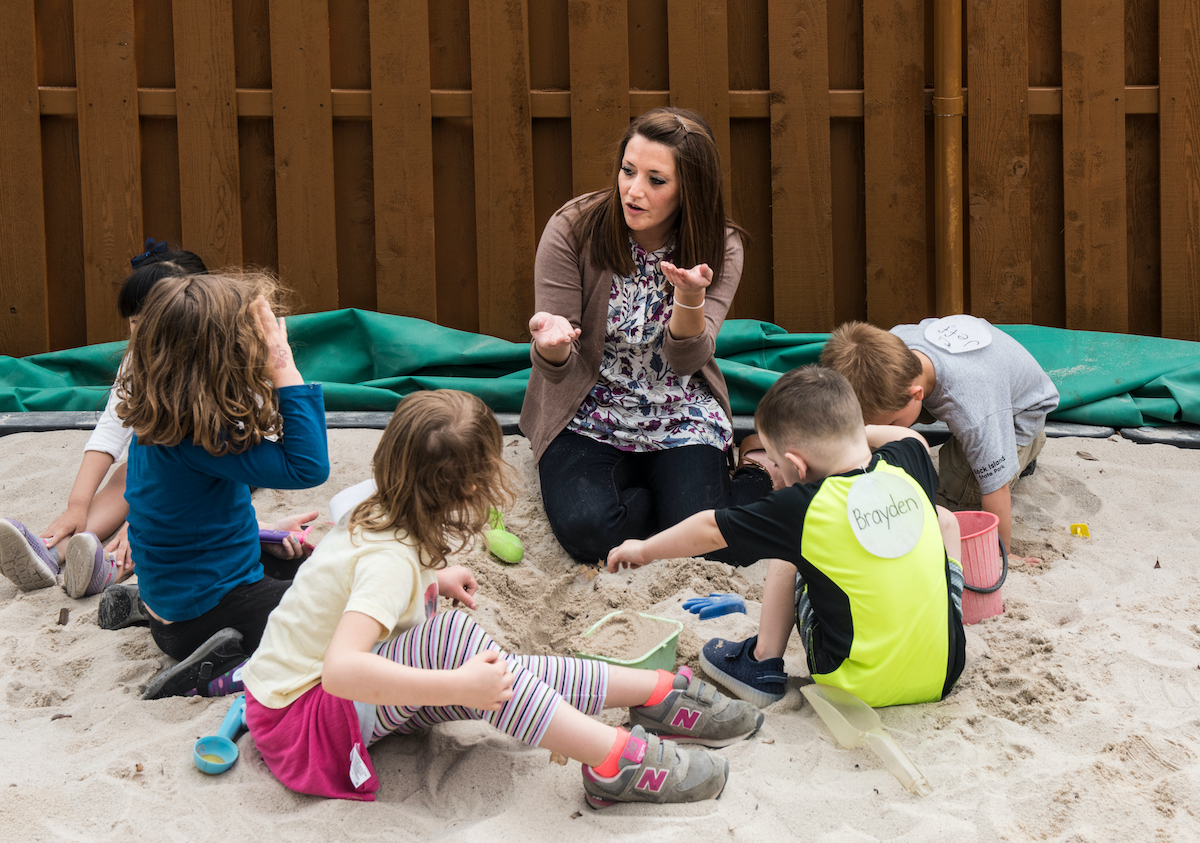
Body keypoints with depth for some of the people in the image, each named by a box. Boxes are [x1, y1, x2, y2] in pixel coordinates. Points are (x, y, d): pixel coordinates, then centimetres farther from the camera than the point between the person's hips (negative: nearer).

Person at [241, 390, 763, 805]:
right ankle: (614, 762, -32)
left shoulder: (369, 507, 0)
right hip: (298, 721, -10)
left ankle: (659, 693, 2)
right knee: (451, 638, -31)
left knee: (501, 676, -7)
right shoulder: (391, 562, -28)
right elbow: (341, 671, -42)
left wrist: (432, 579, 18)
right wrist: (458, 687, -42)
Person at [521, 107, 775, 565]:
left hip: (681, 419, 1)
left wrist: (690, 298, -38)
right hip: (590, 419, -1)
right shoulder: (572, 230, -14)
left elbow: (686, 359, -17)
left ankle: (757, 471, 9)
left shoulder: (719, 248, -9)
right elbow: (558, 371, -13)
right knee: (587, 530, -28)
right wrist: (551, 344, -39)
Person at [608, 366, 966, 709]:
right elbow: (911, 438, 24)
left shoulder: (802, 506, -15)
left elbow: (709, 529, 2)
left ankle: (763, 664, 20)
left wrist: (644, 549, 18)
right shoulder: (906, 468, -5)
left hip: (860, 685, -3)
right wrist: (844, 431, 23)